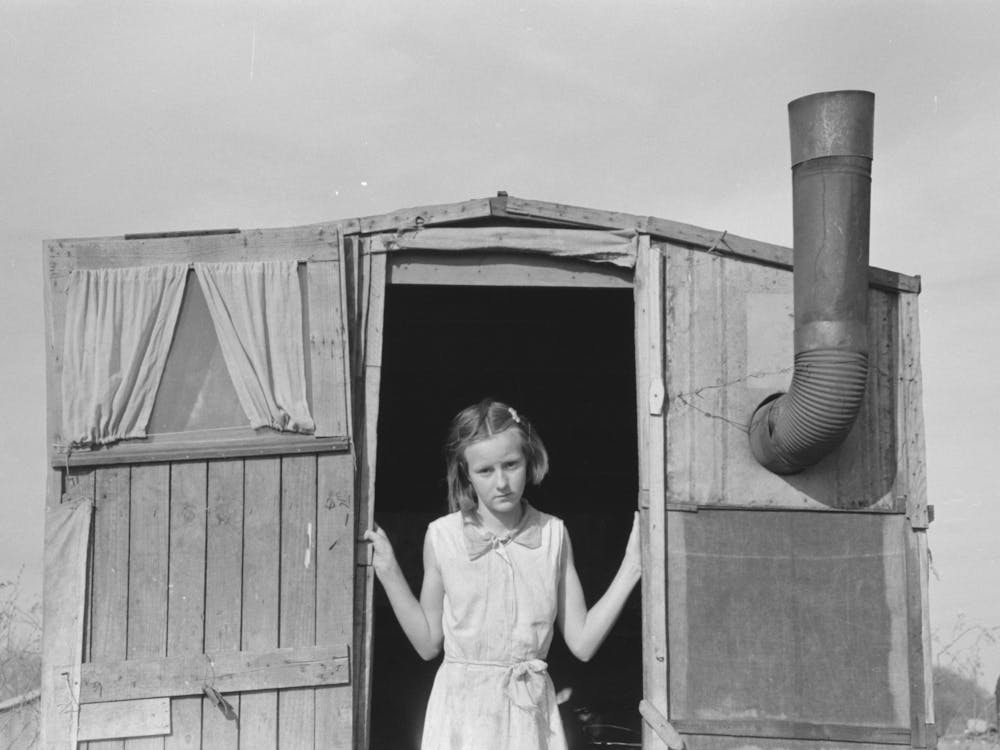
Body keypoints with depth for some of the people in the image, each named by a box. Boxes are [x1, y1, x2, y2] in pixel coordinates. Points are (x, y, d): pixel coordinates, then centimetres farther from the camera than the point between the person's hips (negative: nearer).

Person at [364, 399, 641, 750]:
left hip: (530, 709, 1)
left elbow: (582, 643, 1)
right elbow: (429, 643, 4)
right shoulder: (442, 536, -3)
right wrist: (389, 572, -5)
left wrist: (631, 567, -4)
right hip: (464, 709, -1)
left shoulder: (553, 534, 0)